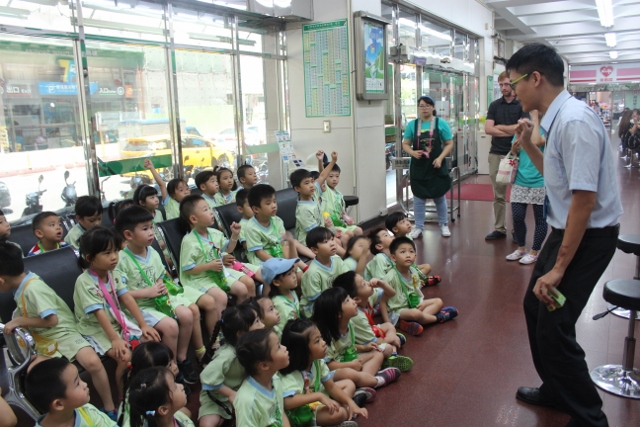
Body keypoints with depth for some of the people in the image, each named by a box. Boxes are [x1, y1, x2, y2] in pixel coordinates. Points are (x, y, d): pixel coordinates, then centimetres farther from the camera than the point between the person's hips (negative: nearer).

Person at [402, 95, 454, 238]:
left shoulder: (441, 123, -2)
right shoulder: (412, 124, 2)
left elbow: (449, 144, 0)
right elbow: (405, 144, 6)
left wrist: (440, 158, -13)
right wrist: (413, 153, -15)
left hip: (436, 167, -1)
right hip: (418, 167, 1)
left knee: (439, 197, 9)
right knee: (419, 198, 6)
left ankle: (444, 225, 25)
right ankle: (418, 227, 17)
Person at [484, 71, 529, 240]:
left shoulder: (523, 105, -1)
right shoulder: (494, 105, 9)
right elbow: (488, 129, -2)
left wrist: (499, 127, -5)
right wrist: (511, 131, -9)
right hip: (496, 154, 3)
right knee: (498, 195, 8)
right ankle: (499, 229, 16)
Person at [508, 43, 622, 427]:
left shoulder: (575, 121, -23)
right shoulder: (559, 118, 5)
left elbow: (584, 200, -26)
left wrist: (558, 268, -23)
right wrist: (529, 146, 8)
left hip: (589, 236, -10)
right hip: (568, 230, 10)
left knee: (554, 326, -5)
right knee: (535, 307, 18)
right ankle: (556, 390, 39)